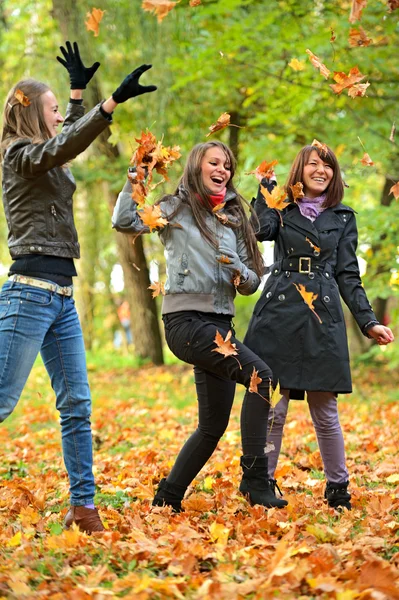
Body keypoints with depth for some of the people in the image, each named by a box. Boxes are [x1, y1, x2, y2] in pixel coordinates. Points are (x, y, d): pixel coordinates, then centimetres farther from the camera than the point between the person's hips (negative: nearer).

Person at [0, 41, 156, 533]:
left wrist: (79, 91, 42)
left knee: (77, 403, 4)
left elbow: (68, 142, 42)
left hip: (61, 297, 9)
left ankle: (83, 506, 6)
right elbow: (66, 146, -26)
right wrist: (114, 100, -33)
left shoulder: (44, 156, 19)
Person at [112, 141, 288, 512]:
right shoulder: (175, 210, 3)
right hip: (186, 319, -7)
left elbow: (252, 283, 15)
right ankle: (255, 478, -22)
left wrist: (238, 270, -7)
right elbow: (124, 221, -13)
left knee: (214, 425, 8)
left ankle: (168, 498, 20)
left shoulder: (233, 220, 18)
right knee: (261, 376, -25)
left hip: (220, 324, 7)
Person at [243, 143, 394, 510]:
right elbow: (262, 230, -14)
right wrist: (267, 184, -4)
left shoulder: (344, 218, 14)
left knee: (325, 410, 2)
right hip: (279, 317, -1)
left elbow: (349, 276, 12)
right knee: (272, 407, -1)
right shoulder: (282, 209, 11)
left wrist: (369, 321, 2)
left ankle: (338, 487, 18)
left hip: (323, 319, 1)